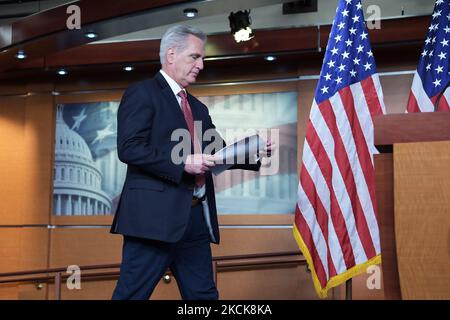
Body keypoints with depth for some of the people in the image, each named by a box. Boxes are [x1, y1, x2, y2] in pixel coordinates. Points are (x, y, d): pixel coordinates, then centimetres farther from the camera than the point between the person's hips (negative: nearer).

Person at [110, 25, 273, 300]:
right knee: (133, 294, -2)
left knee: (203, 294, 11)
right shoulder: (142, 94, -3)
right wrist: (183, 163, -19)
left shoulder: (198, 108, 23)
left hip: (196, 218, 8)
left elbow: (219, 152, 23)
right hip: (155, 216, -8)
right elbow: (129, 148, -15)